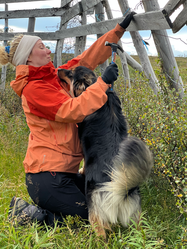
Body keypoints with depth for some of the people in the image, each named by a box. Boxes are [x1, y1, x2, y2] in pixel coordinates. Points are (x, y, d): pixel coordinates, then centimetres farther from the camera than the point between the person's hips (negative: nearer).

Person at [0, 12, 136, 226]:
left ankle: (38, 208, 16)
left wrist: (119, 30, 13)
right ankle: (27, 213, 2)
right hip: (48, 178, -9)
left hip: (63, 172, 9)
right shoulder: (34, 89, -16)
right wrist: (103, 82, -21)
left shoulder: (55, 77, 10)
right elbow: (73, 110, -26)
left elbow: (88, 58, 11)